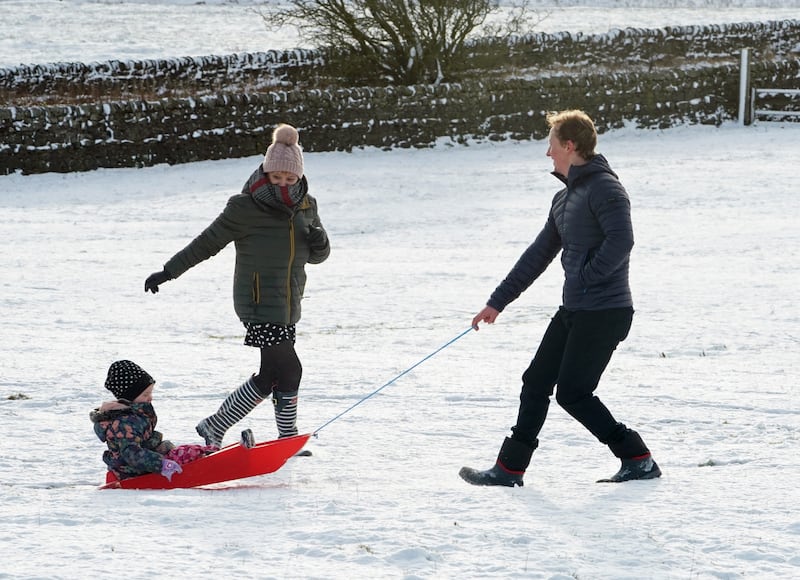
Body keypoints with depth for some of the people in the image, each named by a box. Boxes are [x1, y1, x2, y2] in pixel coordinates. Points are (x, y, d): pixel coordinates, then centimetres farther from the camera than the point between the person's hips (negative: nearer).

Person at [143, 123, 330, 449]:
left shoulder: (306, 207, 8)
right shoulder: (246, 208, -12)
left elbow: (317, 257, 17)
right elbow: (207, 243, -5)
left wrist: (319, 242, -8)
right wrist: (168, 272, -3)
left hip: (287, 307, 7)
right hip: (259, 304, -7)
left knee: (272, 374, 7)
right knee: (288, 371, -12)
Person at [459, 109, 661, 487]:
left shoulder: (604, 187, -12)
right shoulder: (565, 198, 17)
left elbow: (621, 241, -26)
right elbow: (539, 255, 22)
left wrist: (584, 279, -18)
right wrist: (497, 303, 21)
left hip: (604, 312, -9)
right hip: (573, 310, 9)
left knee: (572, 393, -9)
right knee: (536, 382, 8)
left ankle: (639, 460, -1)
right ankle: (509, 468, 13)